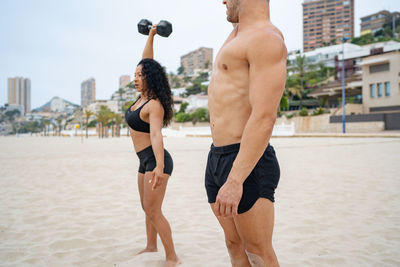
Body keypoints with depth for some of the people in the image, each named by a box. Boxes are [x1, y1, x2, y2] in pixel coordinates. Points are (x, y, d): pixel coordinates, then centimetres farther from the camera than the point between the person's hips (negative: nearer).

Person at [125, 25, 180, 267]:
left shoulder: (155, 104, -16)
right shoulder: (144, 97, 8)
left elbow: (156, 135, -30)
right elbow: (147, 62, 17)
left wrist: (160, 167, -41)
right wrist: (151, 35, 18)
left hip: (156, 160, -9)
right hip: (145, 161, 9)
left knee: (153, 211, -9)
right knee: (148, 208, 18)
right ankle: (151, 247, 33)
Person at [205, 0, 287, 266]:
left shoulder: (266, 38, -13)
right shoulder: (240, 33, 16)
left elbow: (265, 117, -23)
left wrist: (235, 180, -28)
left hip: (247, 161, -10)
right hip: (217, 156, 10)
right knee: (235, 245, 17)